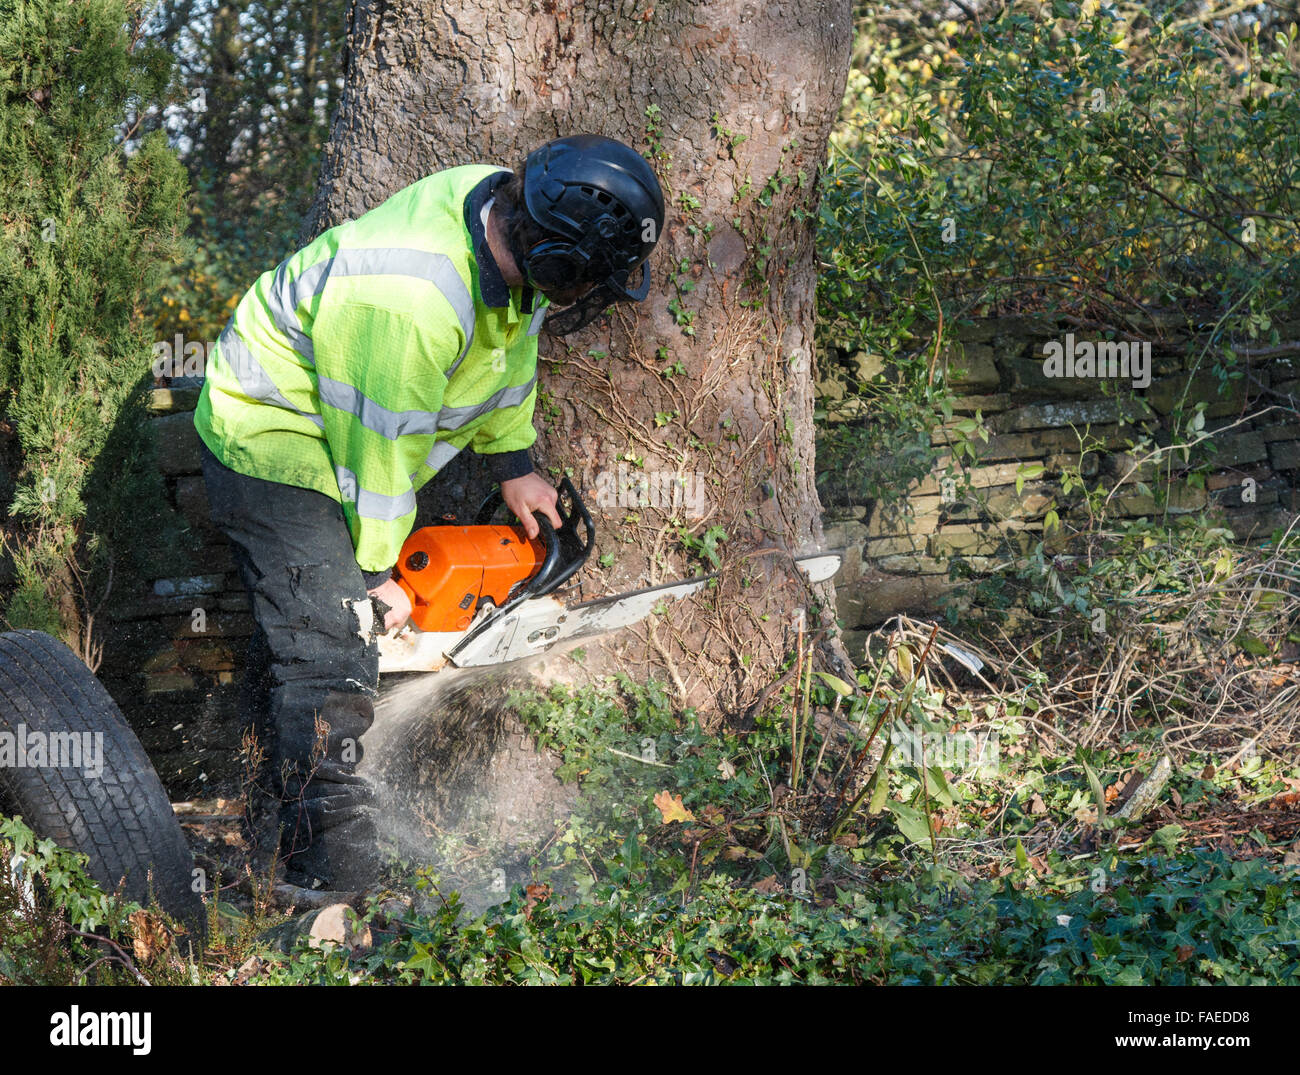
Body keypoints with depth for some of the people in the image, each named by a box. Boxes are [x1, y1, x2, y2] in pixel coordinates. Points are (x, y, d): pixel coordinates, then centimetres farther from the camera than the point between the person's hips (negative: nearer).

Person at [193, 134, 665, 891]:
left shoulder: (505, 215, -14)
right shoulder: (413, 304, -40)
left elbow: (512, 344, 6)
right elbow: (378, 454, -27)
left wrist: (513, 460, 11)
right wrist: (375, 572, -13)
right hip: (277, 448, -9)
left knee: (301, 625, 23)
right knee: (331, 660, -12)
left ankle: (281, 788, 41)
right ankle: (336, 872, -8)